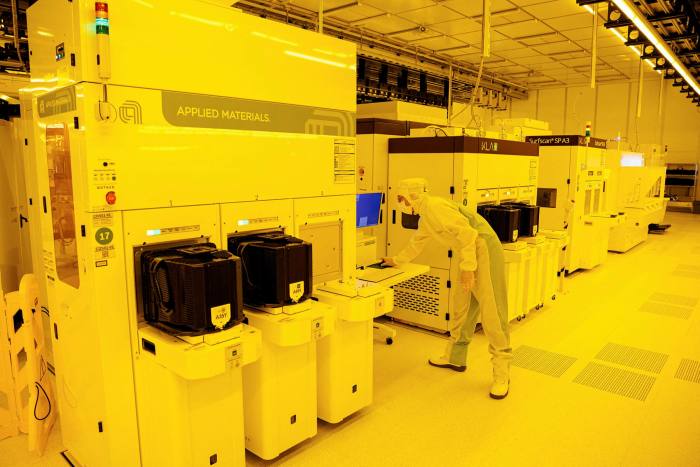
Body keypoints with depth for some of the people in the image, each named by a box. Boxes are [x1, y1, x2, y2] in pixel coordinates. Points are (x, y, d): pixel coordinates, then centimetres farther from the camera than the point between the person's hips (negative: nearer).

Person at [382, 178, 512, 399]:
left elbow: (466, 231, -24)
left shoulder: (433, 206, -15)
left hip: (483, 250, -10)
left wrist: (467, 267, -23)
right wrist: (396, 260, 45)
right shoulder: (425, 217, 18)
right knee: (461, 308, 16)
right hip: (470, 255, 10)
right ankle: (455, 358, 28)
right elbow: (416, 243, 35)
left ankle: (502, 375, 0)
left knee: (491, 312, -7)